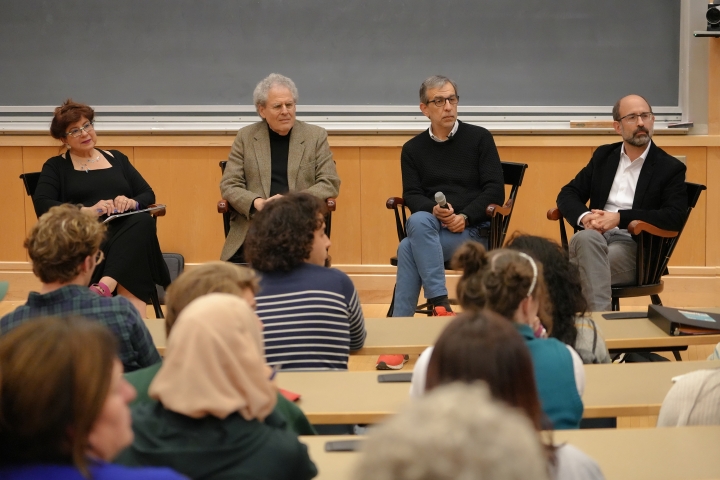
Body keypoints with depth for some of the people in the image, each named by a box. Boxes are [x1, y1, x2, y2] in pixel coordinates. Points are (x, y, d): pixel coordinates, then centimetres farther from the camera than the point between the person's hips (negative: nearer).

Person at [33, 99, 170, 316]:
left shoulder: (117, 159, 25)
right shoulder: (56, 166, 15)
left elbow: (148, 195, 18)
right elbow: (42, 206, -3)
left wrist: (132, 203, -8)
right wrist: (86, 211, -17)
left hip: (126, 231, 3)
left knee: (143, 221, -35)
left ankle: (104, 287, -53)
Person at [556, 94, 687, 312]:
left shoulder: (670, 168, 5)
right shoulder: (603, 155, 18)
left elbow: (675, 216, -9)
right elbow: (568, 194, 15)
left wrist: (619, 218, -17)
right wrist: (584, 216, -10)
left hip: (635, 246, -3)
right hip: (596, 236, 3)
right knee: (584, 238, -36)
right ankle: (599, 315, -40)